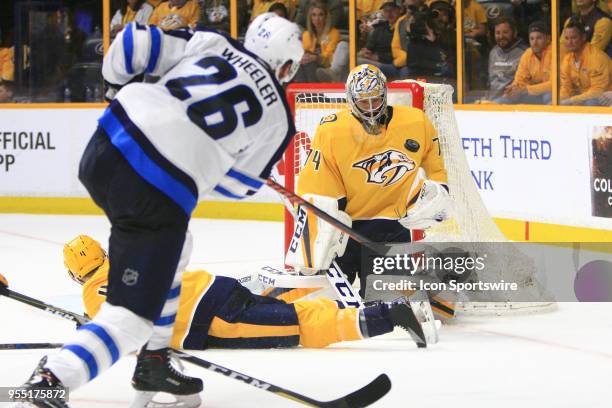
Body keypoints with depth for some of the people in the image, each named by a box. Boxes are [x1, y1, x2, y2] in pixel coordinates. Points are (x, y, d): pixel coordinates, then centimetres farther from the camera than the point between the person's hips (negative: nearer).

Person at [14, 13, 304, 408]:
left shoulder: (212, 43, 14)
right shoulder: (278, 118, 9)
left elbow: (131, 42, 9)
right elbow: (239, 184, 16)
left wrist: (117, 87, 26)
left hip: (105, 147, 6)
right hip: (162, 196, -6)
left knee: (173, 250, 32)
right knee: (132, 316, -1)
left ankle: (154, 364, 37)